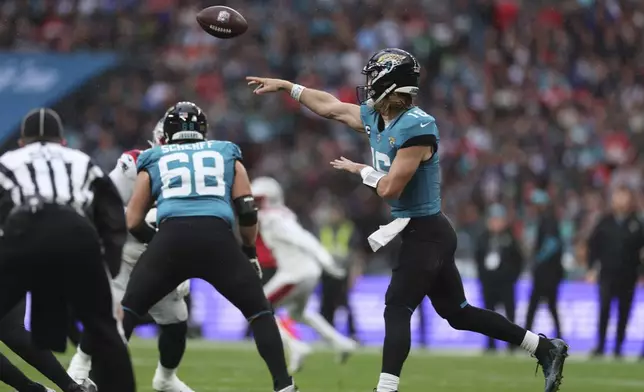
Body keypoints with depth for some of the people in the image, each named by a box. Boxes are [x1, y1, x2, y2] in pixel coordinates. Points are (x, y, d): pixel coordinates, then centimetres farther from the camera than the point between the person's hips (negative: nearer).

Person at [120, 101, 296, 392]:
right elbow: (247, 212, 17)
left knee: (128, 310, 16)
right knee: (259, 312, 16)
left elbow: (133, 222, 23)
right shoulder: (226, 155, 26)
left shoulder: (155, 161, 25)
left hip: (171, 238, 0)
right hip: (218, 239, 0)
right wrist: (249, 251, 32)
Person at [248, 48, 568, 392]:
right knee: (457, 312, 14)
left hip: (426, 233, -9)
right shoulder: (376, 118, 5)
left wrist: (361, 170, -5)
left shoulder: (417, 127, -22)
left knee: (397, 309, -11)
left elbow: (390, 188, -23)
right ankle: (545, 348, 19)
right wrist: (285, 87, 24)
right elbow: (330, 106, 19)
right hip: (423, 232, 10)